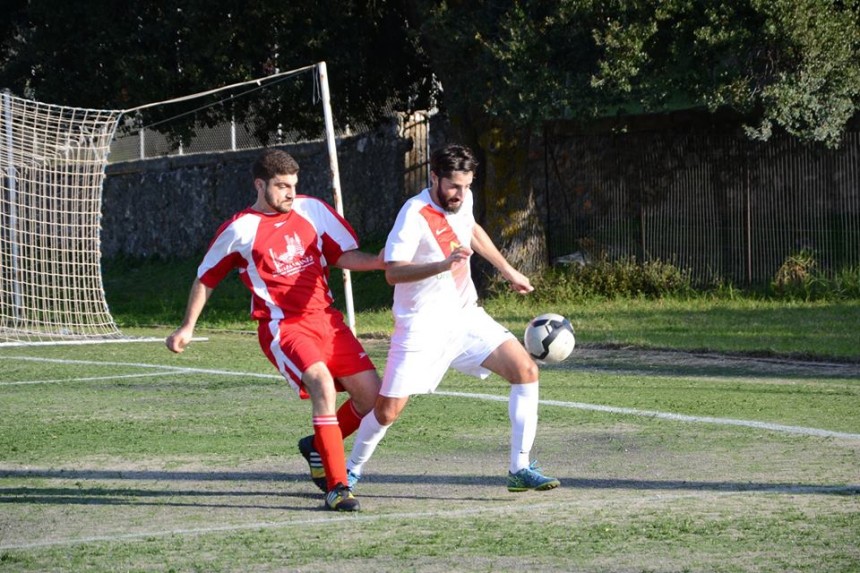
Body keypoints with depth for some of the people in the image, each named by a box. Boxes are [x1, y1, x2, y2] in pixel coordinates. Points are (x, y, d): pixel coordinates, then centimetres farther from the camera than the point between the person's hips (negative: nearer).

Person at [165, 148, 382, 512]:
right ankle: (336, 487, -24)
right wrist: (187, 328, 11)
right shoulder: (239, 230, -1)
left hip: (325, 318, 5)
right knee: (323, 385, -28)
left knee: (371, 394, -1)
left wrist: (380, 261, -10)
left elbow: (344, 255, 9)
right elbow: (205, 279, 11)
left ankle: (319, 446, 27)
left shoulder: (313, 209, 8)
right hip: (282, 326, -5)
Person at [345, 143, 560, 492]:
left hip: (465, 316, 6)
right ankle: (351, 469, 24)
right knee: (387, 411, -5)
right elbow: (393, 272, -32)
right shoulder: (415, 214, -22)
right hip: (422, 328, -6)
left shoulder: (463, 199, 1)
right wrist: (444, 264, -45)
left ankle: (520, 469, -4)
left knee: (526, 370, -10)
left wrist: (509, 272, 30)